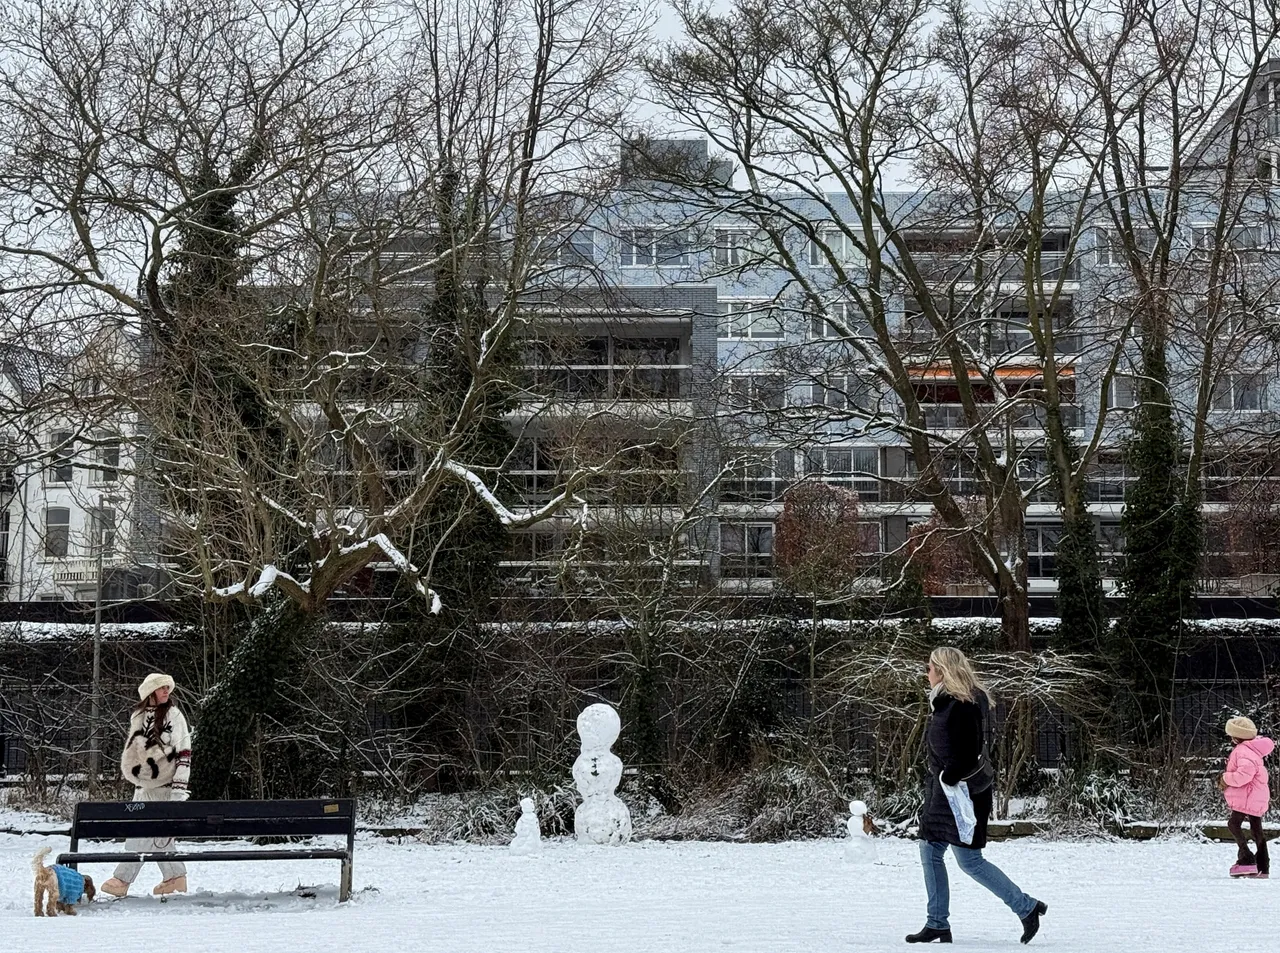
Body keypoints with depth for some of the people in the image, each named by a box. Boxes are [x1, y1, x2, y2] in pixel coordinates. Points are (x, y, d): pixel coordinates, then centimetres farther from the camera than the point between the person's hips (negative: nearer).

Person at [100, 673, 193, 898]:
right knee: (159, 832, 9)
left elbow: (184, 753, -8)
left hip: (163, 786, -6)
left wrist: (179, 786, -14)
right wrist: (132, 774, 21)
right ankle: (175, 878, 17)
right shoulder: (138, 716, 11)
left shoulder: (173, 716, -5)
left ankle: (122, 880, -5)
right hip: (143, 784, 6)